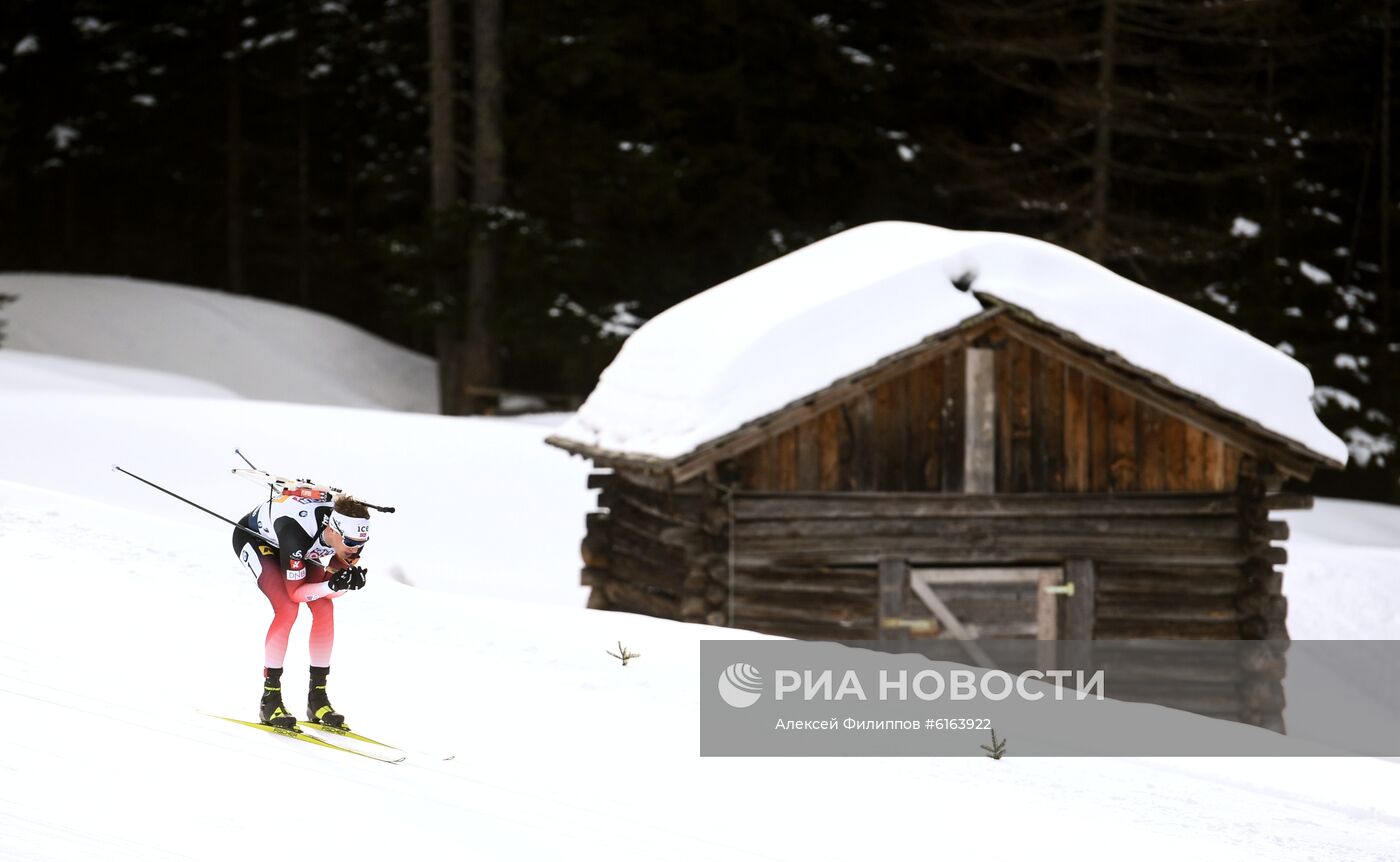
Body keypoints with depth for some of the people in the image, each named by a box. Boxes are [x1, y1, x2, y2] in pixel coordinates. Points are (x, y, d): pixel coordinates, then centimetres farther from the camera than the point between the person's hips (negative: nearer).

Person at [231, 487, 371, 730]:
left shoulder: (352, 530, -27)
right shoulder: (297, 533, -44)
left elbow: (334, 588, -16)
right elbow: (295, 592, -34)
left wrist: (349, 581, -37)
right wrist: (332, 585, -48)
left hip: (302, 546, 6)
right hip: (254, 538, -6)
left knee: (324, 607, -11)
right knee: (288, 608, -25)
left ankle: (318, 696, 0)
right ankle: (270, 698, -18)